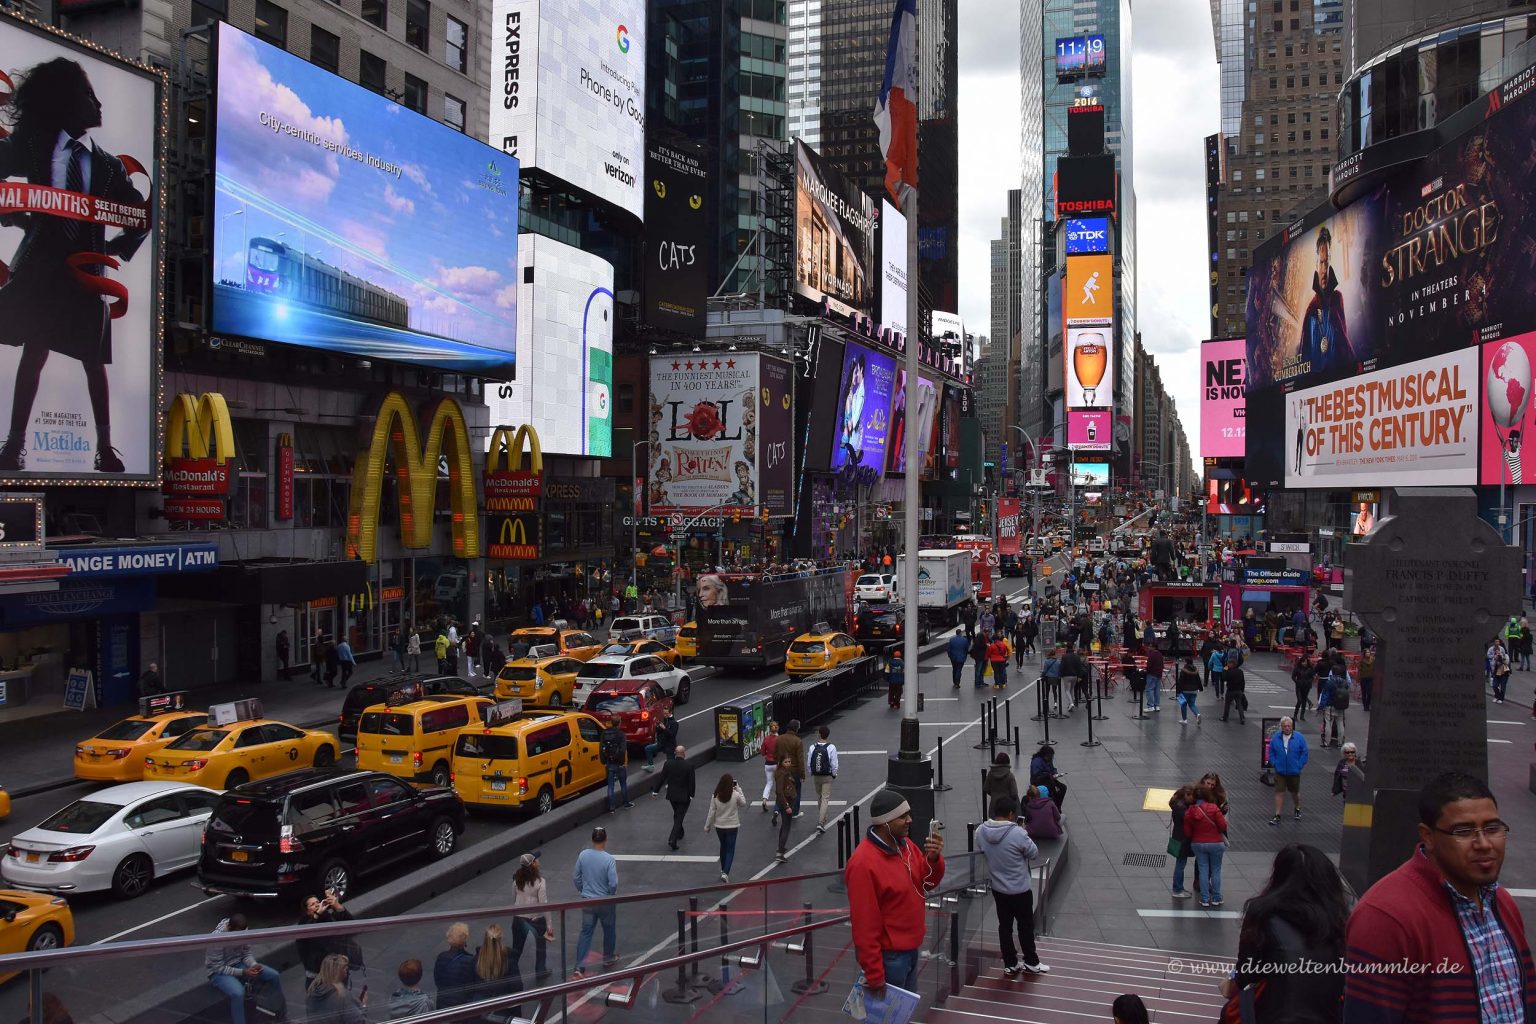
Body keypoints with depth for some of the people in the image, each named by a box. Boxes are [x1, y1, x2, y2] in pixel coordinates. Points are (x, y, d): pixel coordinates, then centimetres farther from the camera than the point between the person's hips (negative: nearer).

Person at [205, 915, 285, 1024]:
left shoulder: (242, 931, -12)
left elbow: (246, 954, 0)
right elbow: (218, 968, -24)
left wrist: (253, 965, -21)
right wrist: (242, 972, -30)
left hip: (238, 964, 6)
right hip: (218, 972, -6)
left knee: (274, 976, -7)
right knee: (238, 993, -37)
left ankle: (281, 1015, 12)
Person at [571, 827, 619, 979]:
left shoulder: (583, 855, -9)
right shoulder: (609, 859, -22)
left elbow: (576, 878, 0)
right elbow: (613, 884, -23)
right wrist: (612, 894, -2)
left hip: (588, 901, 3)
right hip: (606, 902, -3)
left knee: (586, 932, 11)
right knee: (609, 930, 20)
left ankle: (579, 968, 4)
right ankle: (608, 959, 38)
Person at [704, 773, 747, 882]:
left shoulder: (715, 796, -11)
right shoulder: (735, 795, -16)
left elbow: (711, 812, -6)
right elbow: (743, 803, 4)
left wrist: (707, 826, 5)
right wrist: (739, 789, 2)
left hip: (719, 826, 3)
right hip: (732, 826, -3)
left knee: (723, 847, 23)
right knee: (730, 850, 5)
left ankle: (723, 870, 37)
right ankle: (725, 873, -9)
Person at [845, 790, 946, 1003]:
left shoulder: (905, 844, -1)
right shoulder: (864, 863, -27)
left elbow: (927, 883, 6)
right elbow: (864, 925, -25)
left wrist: (933, 859, -15)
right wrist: (874, 975, -21)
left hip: (910, 948, 8)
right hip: (888, 955, -8)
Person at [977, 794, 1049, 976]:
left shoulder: (981, 831, -11)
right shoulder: (1018, 833, -28)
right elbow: (1034, 853, -12)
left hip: (998, 889, 5)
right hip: (1020, 889, -5)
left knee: (1005, 926, 17)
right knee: (1026, 926, 15)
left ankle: (1010, 964, 28)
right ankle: (1031, 962, 31)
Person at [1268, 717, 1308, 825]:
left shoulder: (1299, 738, -7)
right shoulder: (1275, 738, -3)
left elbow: (1304, 753, -4)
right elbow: (1271, 752, 6)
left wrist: (1299, 766, -9)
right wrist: (1274, 764, -4)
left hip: (1294, 771, 0)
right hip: (1280, 771, 0)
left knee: (1295, 792, 17)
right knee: (1279, 792, -3)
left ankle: (1297, 810, 42)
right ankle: (1277, 816, 1)